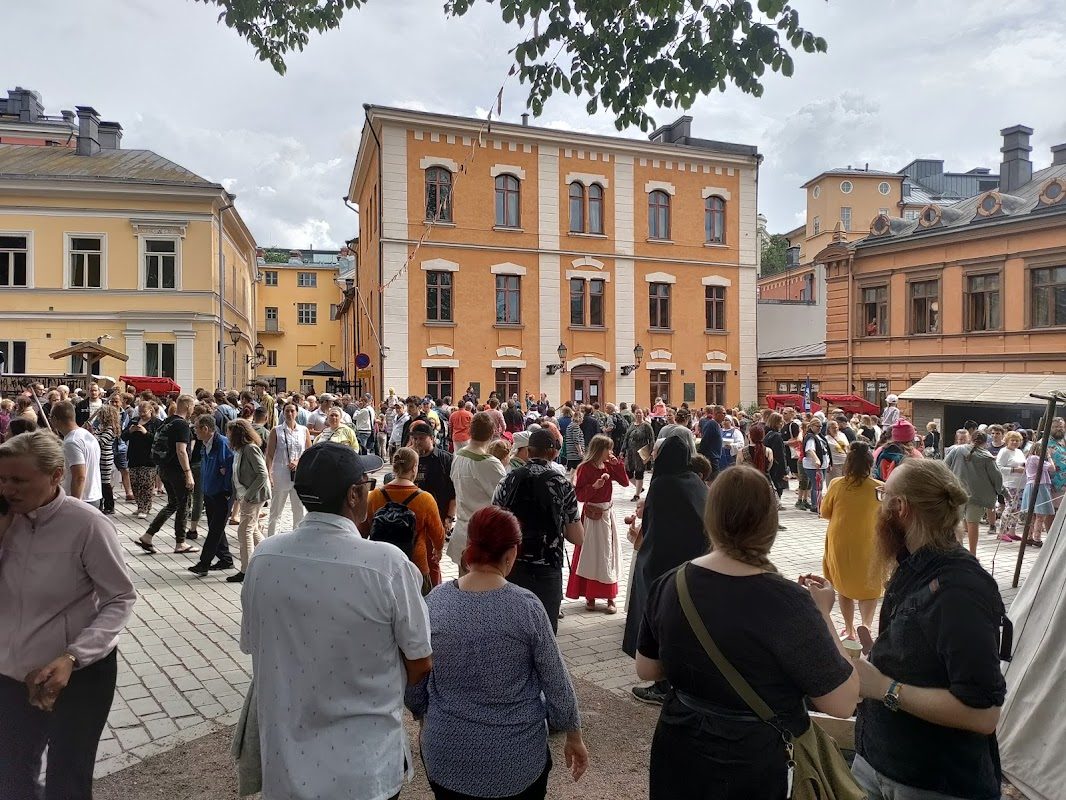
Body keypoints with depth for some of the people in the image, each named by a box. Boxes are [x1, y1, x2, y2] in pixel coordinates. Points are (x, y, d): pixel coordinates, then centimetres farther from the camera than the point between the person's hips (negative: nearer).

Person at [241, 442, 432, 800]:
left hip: (285, 763, 3)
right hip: (364, 769, -3)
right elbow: (420, 666, -12)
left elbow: (254, 648, 4)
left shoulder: (264, 557, -11)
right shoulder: (387, 564, -24)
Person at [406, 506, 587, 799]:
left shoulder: (434, 602, -12)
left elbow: (413, 682, -1)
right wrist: (574, 738, 5)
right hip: (518, 757, -1)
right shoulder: (527, 606, -18)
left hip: (446, 754, 2)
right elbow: (556, 682, -9)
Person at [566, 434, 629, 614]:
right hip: (591, 516, -5)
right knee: (591, 555, 2)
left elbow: (625, 482, 3)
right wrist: (594, 486, -28)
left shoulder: (609, 466, 5)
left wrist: (617, 463, -6)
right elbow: (579, 495, -14)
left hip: (607, 514, 5)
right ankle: (590, 597, 13)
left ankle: (610, 597, 15)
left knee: (608, 555, 8)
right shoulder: (585, 468, -12)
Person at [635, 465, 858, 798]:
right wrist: (822, 614, -7)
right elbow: (842, 703, -16)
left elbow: (647, 669, 3)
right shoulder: (785, 602, -25)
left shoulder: (669, 585, -10)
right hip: (756, 773, -4)